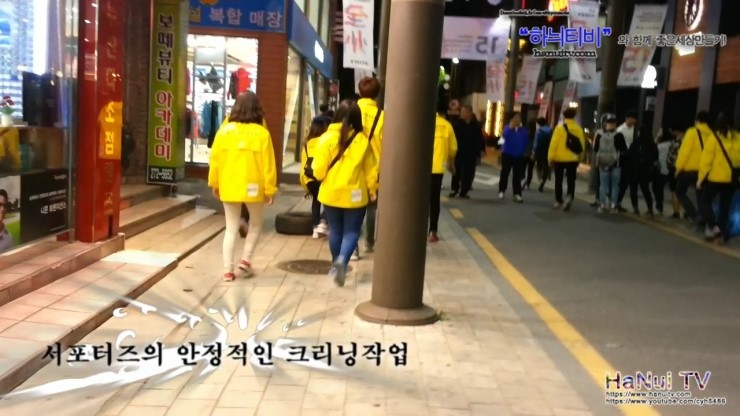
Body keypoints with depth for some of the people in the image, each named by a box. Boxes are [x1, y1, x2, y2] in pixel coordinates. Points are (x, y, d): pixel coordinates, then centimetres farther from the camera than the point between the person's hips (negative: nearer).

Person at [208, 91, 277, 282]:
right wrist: (270, 189, 0)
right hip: (253, 188, -2)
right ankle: (245, 259, 11)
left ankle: (228, 270, 8)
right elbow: (268, 164, -8)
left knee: (231, 228, 11)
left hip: (229, 187, 2)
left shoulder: (224, 131, -2)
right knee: (256, 224, 21)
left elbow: (215, 160, 2)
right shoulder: (262, 133, -9)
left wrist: (215, 184, 14)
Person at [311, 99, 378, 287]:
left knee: (335, 230, 17)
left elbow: (319, 169, -8)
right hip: (355, 195, -1)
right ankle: (342, 260, -17)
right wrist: (372, 191, 14)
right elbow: (370, 170, 0)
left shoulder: (327, 138, -8)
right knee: (351, 232, 7)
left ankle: (336, 264, 29)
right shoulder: (363, 140, -6)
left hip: (331, 193, 1)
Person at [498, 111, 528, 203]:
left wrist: (523, 151, 0)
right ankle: (501, 191, 22)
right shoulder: (508, 128, -6)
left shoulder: (523, 131, 0)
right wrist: (511, 126, -32)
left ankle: (517, 194, -1)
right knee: (504, 173, 9)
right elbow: (505, 136, -27)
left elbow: (526, 142, 7)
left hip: (519, 156, 1)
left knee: (517, 175, 0)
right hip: (507, 155, -1)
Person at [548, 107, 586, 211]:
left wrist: (550, 157, -6)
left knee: (559, 180, 10)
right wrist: (579, 157, 17)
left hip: (560, 159, -2)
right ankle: (570, 196, -15)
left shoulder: (560, 128, -9)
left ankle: (558, 201, 14)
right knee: (571, 180, 8)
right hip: (573, 159, 2)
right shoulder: (579, 129, 1)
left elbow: (554, 144, -12)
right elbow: (582, 145, 4)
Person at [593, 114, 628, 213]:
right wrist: (618, 153, 12)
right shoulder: (618, 135, -11)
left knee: (603, 184, 8)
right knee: (615, 185, 6)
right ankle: (613, 205, 5)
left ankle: (602, 205, 6)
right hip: (615, 163, -3)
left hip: (603, 163, 3)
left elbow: (595, 149, 5)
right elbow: (624, 150, -8)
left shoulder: (599, 134, -1)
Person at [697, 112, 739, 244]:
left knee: (705, 202, 7)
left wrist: (700, 178, -5)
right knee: (725, 206, 13)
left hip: (716, 177, -4)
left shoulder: (714, 137, -10)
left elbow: (706, 159, -10)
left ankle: (713, 226, -13)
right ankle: (722, 234, 15)